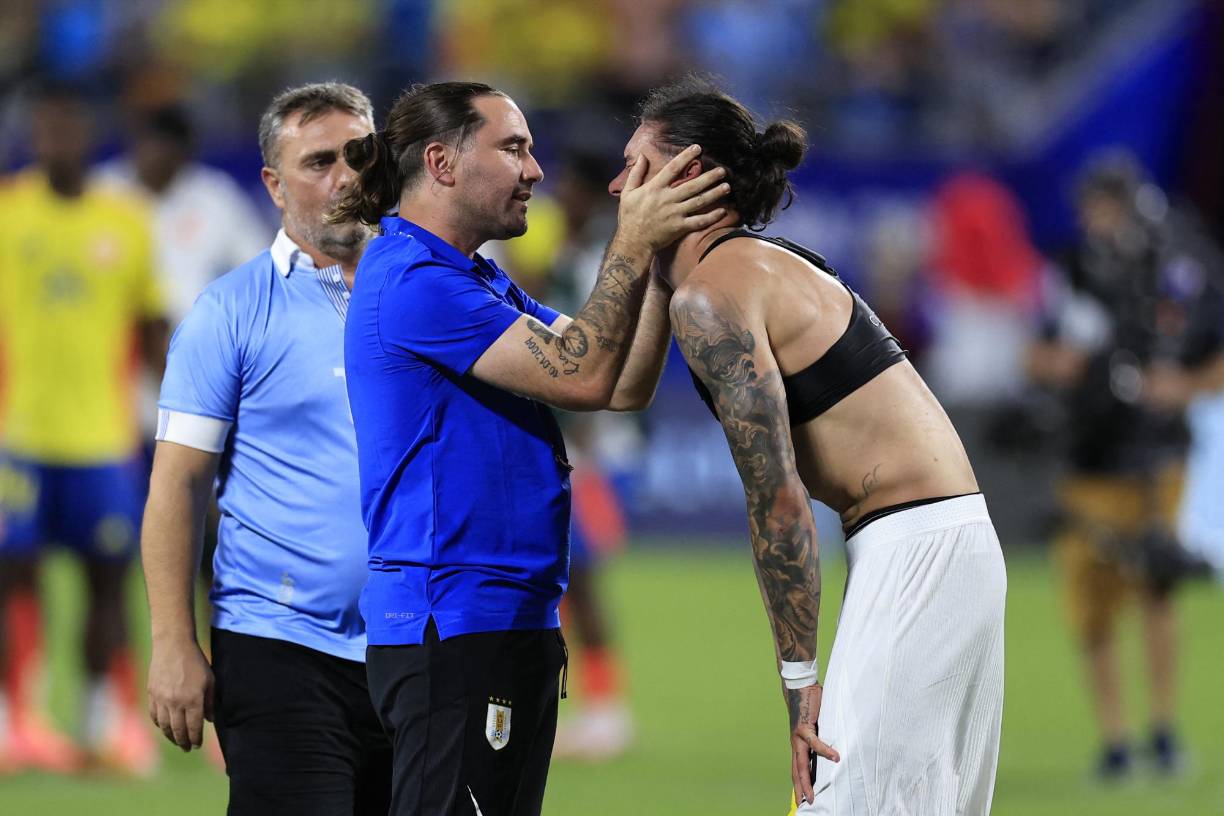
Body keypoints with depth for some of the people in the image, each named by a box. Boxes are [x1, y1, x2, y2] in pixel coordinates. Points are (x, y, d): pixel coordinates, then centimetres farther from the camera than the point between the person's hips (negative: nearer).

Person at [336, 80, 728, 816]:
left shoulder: (484, 285, 20)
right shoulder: (411, 280, -13)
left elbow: (624, 387, 13)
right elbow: (582, 376, -18)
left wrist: (662, 255, 4)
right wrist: (633, 244, -13)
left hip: (509, 619, 11)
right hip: (453, 618, -10)